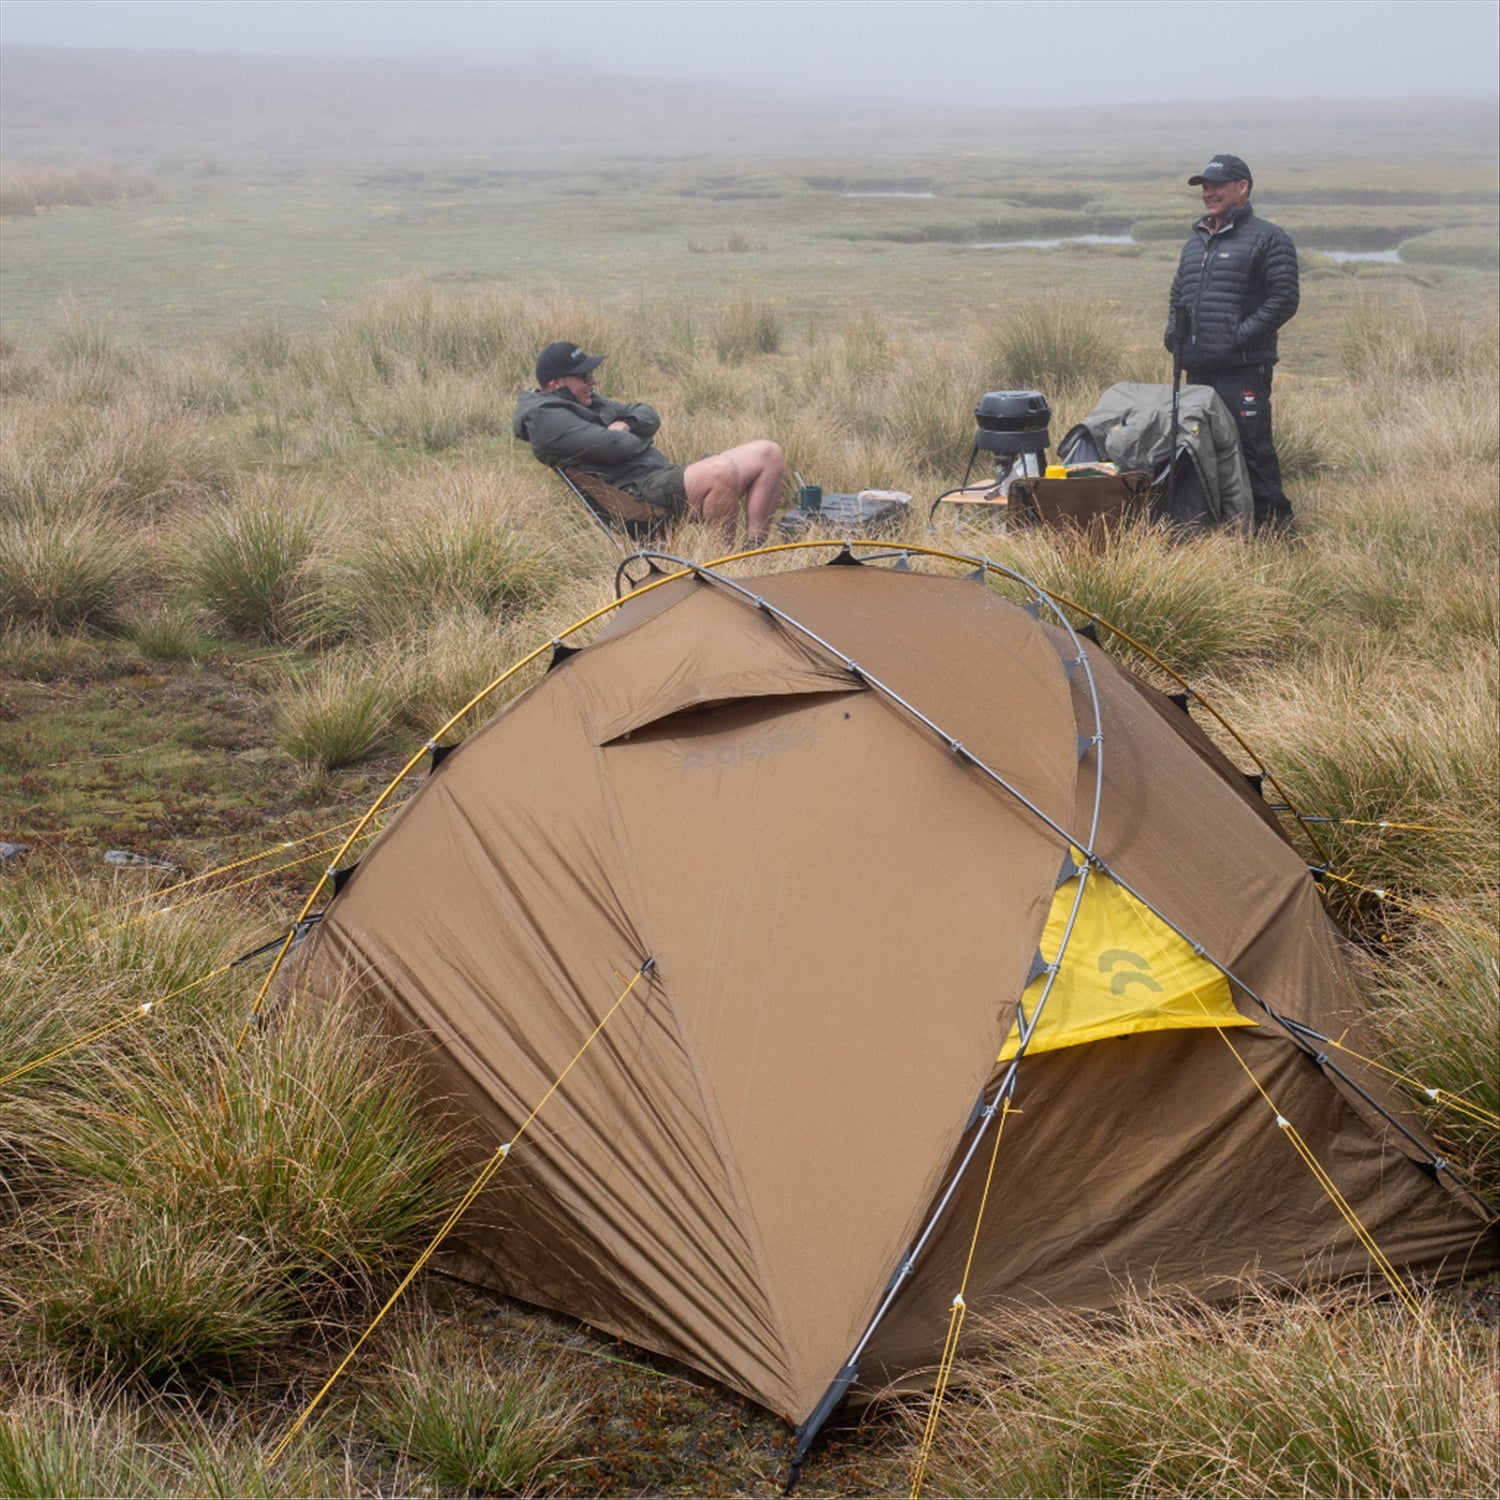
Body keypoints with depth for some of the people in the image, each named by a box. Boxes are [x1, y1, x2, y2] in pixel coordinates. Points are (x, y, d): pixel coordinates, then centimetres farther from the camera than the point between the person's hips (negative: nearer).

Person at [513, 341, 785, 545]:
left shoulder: (587, 401, 24)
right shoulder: (546, 417, -8)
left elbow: (648, 416, 25)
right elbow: (614, 446, -19)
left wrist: (626, 424, 1)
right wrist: (642, 440, 3)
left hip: (665, 473, 11)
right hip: (639, 492, -11)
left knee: (768, 454, 3)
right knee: (723, 471, -37)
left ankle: (754, 545, -6)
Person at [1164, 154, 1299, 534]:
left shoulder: (1268, 239, -1)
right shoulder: (1195, 242, 22)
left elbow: (1283, 300, -9)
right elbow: (1177, 296, 30)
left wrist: (1241, 336, -16)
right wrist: (1173, 332, 11)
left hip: (1244, 367, -7)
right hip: (1198, 367, 7)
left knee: (1251, 443, -10)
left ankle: (1272, 519, -4)